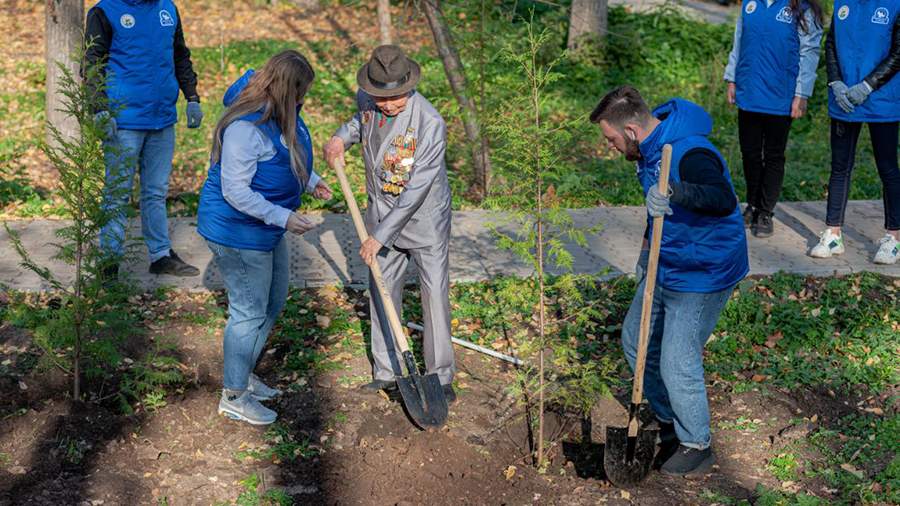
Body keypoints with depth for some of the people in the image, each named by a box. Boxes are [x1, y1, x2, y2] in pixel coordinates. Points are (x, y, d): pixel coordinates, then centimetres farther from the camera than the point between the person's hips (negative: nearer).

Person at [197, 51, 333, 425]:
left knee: (274, 300, 22)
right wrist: (283, 217, -29)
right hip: (237, 232, -11)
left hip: (265, 226, 11)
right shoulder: (245, 127, -29)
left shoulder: (279, 113, 1)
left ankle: (243, 374, 39)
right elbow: (235, 191, -28)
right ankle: (233, 397, 15)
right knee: (249, 312, -1)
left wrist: (310, 181, 13)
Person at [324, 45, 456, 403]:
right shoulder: (367, 99, -11)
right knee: (382, 290, 12)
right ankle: (387, 372, 25)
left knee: (435, 293, 1)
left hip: (424, 216, -6)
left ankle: (441, 376, 15)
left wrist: (380, 236, -26)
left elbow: (417, 189, -29)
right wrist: (341, 137, -3)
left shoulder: (430, 124, -30)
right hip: (381, 211, 6)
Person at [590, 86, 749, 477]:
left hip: (702, 276, -10)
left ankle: (697, 447, 19)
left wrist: (676, 193, -65)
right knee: (637, 341, 18)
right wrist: (647, 248, 28)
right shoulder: (650, 148, 1)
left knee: (677, 364, -3)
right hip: (665, 269, 10)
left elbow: (723, 200, -49)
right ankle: (669, 423, 37)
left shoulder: (690, 154, -30)